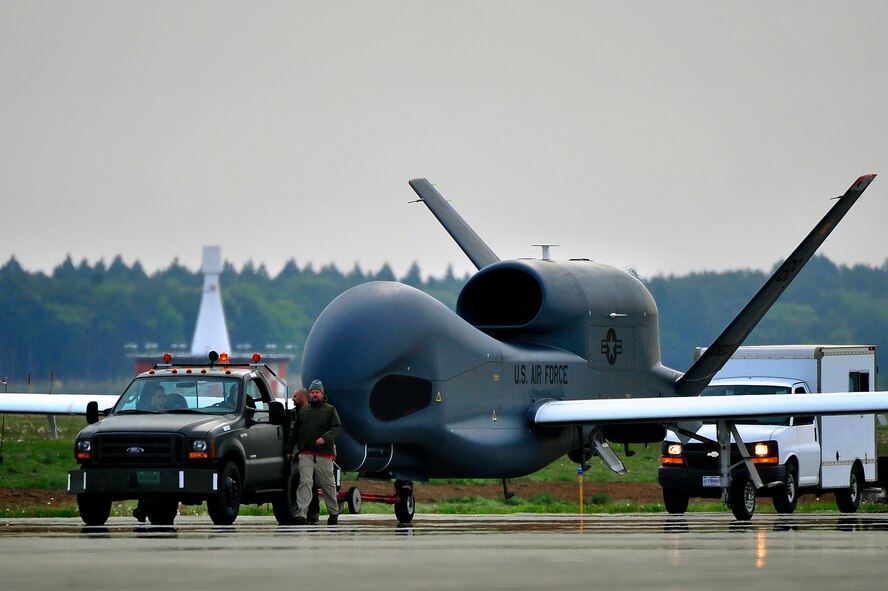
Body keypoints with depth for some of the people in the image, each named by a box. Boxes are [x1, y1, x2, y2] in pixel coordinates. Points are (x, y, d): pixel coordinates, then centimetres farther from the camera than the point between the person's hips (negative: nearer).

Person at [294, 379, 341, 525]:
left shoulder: (330, 410, 8)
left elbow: (336, 428, -3)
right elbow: (296, 431, 21)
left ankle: (333, 512, 21)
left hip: (324, 454, -1)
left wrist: (325, 438, -19)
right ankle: (301, 513, -21)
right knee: (305, 482, -12)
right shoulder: (303, 411, 16)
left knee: (328, 484, 6)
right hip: (306, 454, 2)